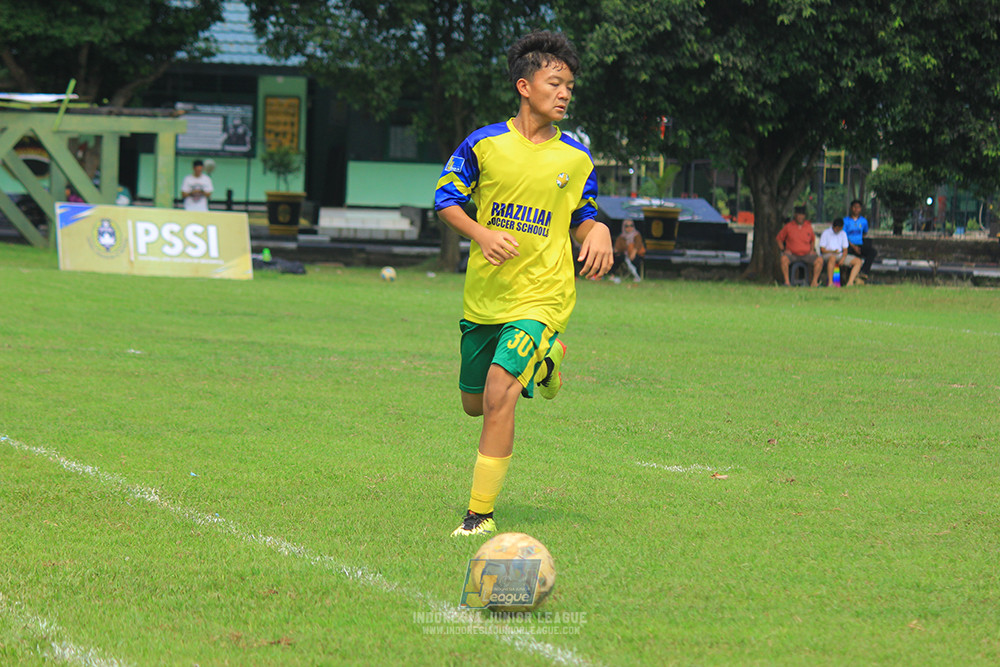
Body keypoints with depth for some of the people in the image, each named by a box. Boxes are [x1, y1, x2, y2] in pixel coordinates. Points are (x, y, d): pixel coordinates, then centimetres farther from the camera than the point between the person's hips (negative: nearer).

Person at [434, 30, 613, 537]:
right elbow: (446, 199, 3)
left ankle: (480, 512, -11)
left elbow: (582, 217, 13)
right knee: (475, 404, 15)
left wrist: (598, 233, -11)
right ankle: (541, 363, 49)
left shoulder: (576, 159, 0)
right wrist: (482, 234, -15)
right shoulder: (484, 144, -4)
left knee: (500, 391, -20)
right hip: (483, 295, 2)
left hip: (541, 296, -2)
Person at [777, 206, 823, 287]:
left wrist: (812, 249, 5)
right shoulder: (788, 226, -1)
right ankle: (787, 282, -31)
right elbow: (779, 238, 8)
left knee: (820, 260, -22)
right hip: (792, 254, -2)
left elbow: (813, 239, 22)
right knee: (784, 259, -35)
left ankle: (814, 282, -19)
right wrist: (783, 249, -6)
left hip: (807, 254, 2)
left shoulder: (808, 225, 6)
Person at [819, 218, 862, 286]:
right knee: (832, 258, -43)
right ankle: (830, 283, -41)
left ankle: (850, 282, -30)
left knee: (858, 261, -15)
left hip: (840, 255, 5)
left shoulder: (843, 234, 14)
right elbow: (822, 250, -5)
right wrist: (833, 252, -21)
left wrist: (843, 258, -10)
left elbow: (845, 250, 11)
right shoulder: (826, 233, 0)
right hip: (827, 255, -5)